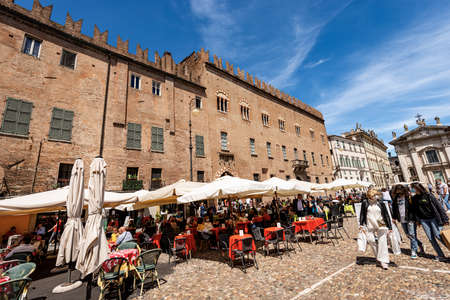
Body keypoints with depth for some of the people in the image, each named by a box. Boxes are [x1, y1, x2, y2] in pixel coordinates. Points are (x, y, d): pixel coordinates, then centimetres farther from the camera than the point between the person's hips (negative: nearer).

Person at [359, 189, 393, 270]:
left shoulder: (381, 203, 1)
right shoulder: (365, 203, 1)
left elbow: (386, 215, 5)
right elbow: (362, 214, 6)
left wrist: (389, 227, 2)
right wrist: (361, 224, 1)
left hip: (381, 225, 0)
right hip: (370, 225, 1)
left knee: (382, 242, -4)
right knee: (370, 240, -5)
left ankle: (383, 261, 4)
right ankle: (378, 257, 18)